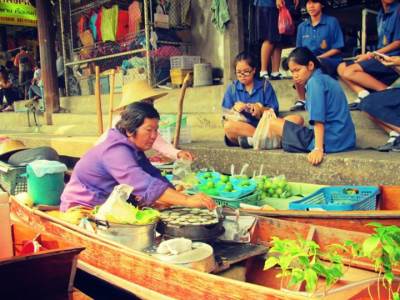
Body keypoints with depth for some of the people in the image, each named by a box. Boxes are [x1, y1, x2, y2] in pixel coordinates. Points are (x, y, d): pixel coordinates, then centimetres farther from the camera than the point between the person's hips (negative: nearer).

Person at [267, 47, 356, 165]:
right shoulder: (325, 78, 16)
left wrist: (318, 149, -24)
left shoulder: (314, 82, -11)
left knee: (273, 124, -4)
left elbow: (319, 120, -20)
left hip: (330, 141, -10)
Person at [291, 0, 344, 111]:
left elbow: (337, 49, -5)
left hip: (330, 62, -4)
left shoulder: (332, 22, -2)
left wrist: (317, 58, -16)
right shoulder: (302, 26, 10)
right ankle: (301, 101, -15)